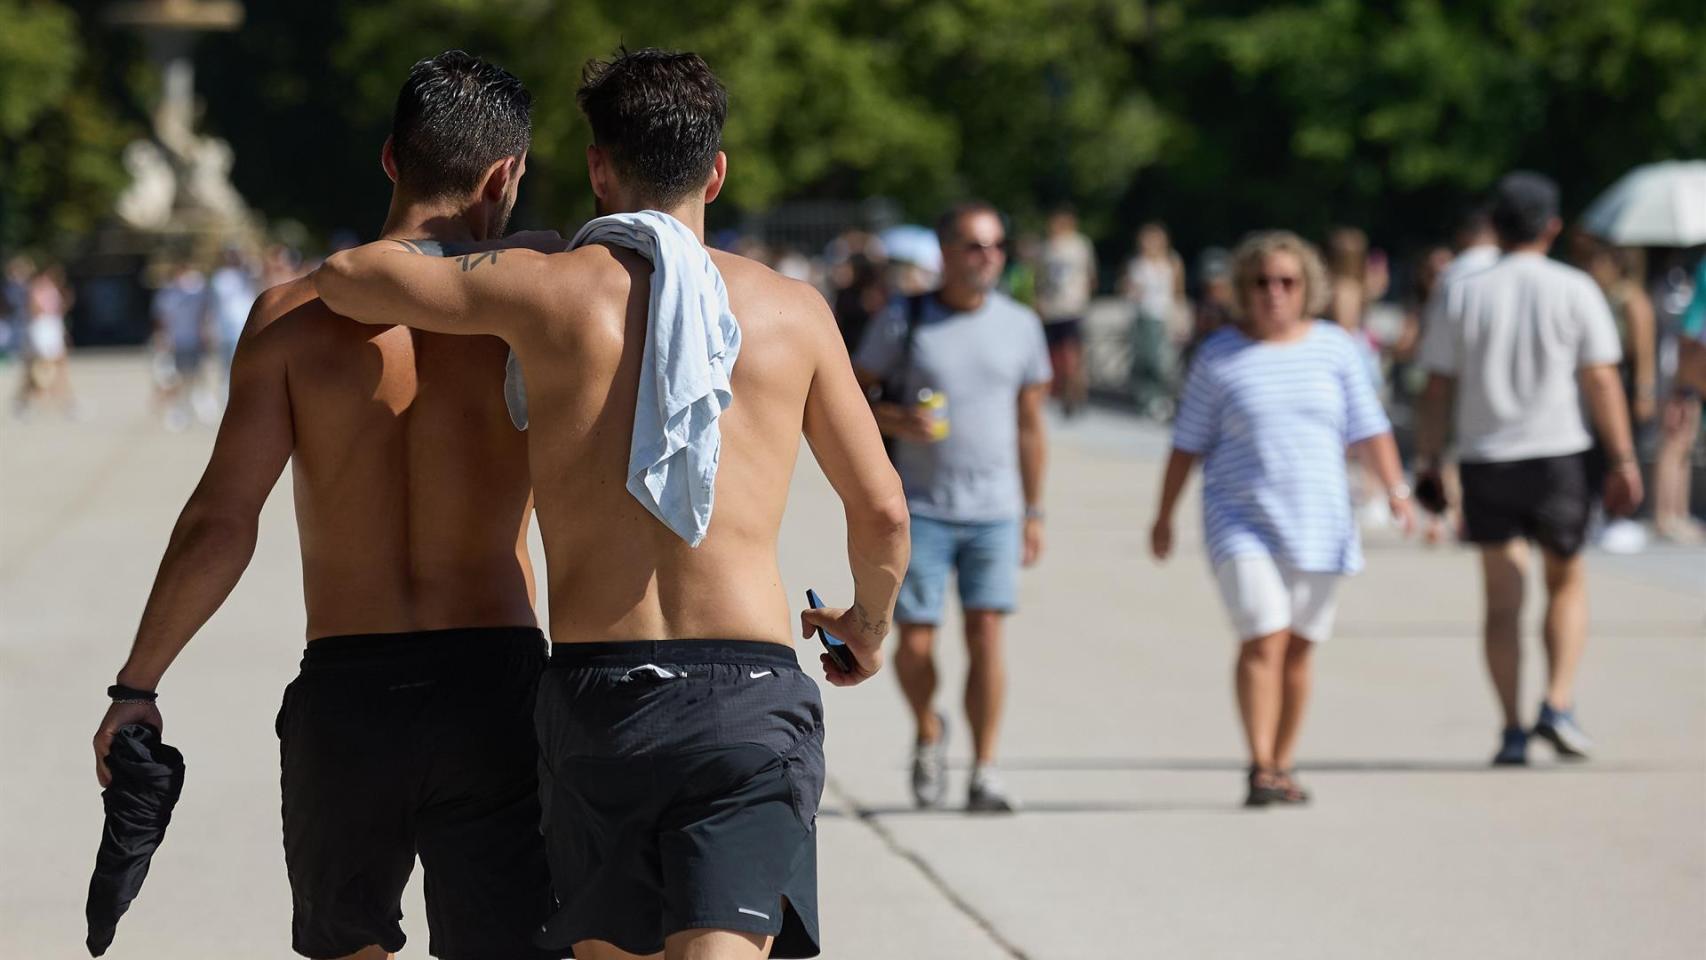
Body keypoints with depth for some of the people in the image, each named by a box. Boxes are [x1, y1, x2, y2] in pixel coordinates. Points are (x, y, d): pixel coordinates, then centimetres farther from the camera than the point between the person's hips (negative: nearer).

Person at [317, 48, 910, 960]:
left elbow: (345, 277, 9)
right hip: (747, 696, -1)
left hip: (594, 696, 1)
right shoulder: (792, 310, 7)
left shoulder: (554, 288, 3)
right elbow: (882, 512, 11)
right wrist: (869, 622, 32)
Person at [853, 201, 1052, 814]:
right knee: (915, 644, -3)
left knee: (986, 636, -9)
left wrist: (1034, 513, 12)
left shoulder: (1020, 326, 6)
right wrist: (897, 419, -16)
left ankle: (984, 772, -2)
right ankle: (928, 733, 27)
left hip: (995, 512, 1)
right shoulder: (904, 322, -2)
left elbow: (1030, 425, 13)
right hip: (921, 510, -1)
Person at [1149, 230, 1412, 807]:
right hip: (1242, 520, -3)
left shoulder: (1334, 348, 8)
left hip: (1317, 522, 3)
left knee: (1299, 646, 6)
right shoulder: (1219, 357, 3)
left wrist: (1395, 489, -3)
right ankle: (1259, 769, -18)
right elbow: (1188, 444, 8)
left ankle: (1282, 767, 16)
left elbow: (1368, 431, 9)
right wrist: (1165, 516, 8)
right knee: (1263, 639, -15)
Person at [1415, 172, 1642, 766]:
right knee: (1566, 582, 16)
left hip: (1484, 459, 1)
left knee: (1502, 599, 6)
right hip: (1557, 452, -1)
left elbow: (1437, 389, 2)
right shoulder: (1574, 290, -2)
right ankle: (1558, 705, 0)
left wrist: (1427, 463, 8)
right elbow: (1601, 382, -5)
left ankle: (1512, 731, 2)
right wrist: (1623, 461, -1)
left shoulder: (1459, 295, 3)